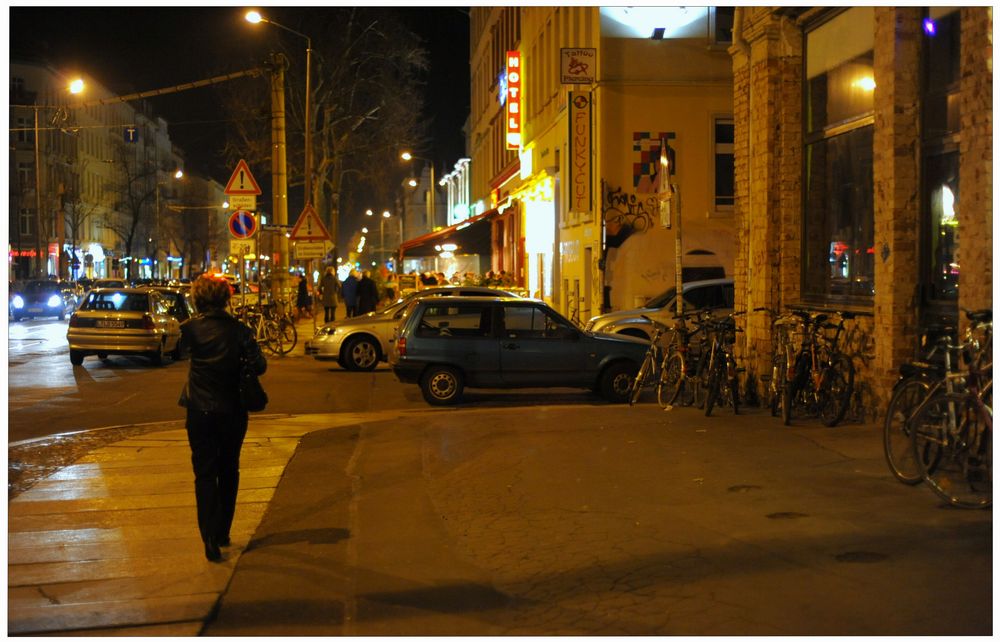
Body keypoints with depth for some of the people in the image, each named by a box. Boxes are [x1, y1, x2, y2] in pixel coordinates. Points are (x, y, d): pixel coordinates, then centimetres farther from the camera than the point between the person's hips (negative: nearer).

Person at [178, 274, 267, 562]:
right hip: (233, 411, 1)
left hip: (200, 412, -1)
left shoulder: (190, 328, -10)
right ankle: (223, 533, 26)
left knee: (205, 474, 2)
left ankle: (210, 538, -9)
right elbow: (259, 366, -11)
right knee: (228, 471, 17)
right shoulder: (239, 330, -10)